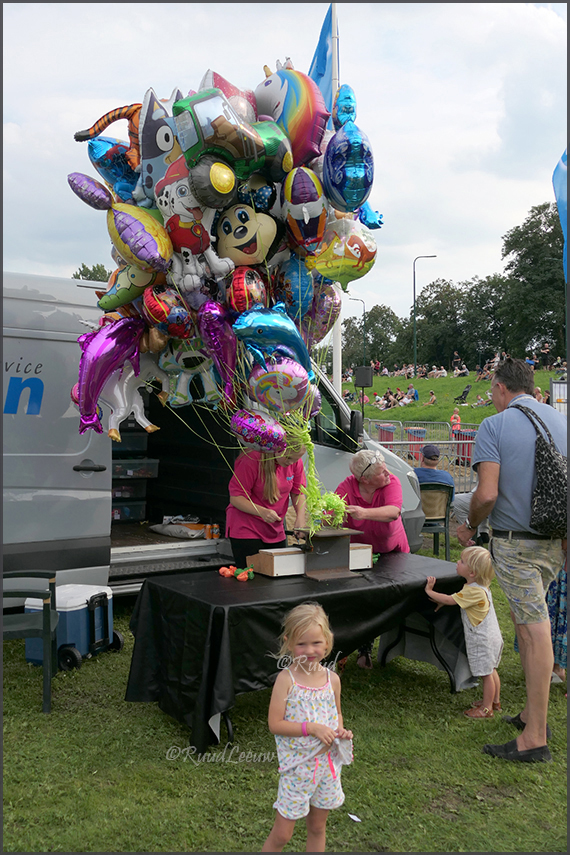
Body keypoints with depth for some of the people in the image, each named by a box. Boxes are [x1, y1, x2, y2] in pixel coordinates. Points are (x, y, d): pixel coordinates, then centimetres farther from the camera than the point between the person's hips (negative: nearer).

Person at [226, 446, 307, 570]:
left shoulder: (295, 461, -3)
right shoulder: (252, 459, -19)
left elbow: (298, 493, 7)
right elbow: (235, 498, -16)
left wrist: (300, 517, -11)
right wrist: (262, 511, -31)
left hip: (276, 532, 5)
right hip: (246, 530, -5)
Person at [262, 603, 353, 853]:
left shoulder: (332, 679, -4)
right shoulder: (286, 679, -17)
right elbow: (275, 724, -18)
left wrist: (341, 731, -8)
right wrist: (312, 728, -24)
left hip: (328, 763, 4)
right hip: (297, 767, -4)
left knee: (317, 827, 20)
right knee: (281, 834, 6)